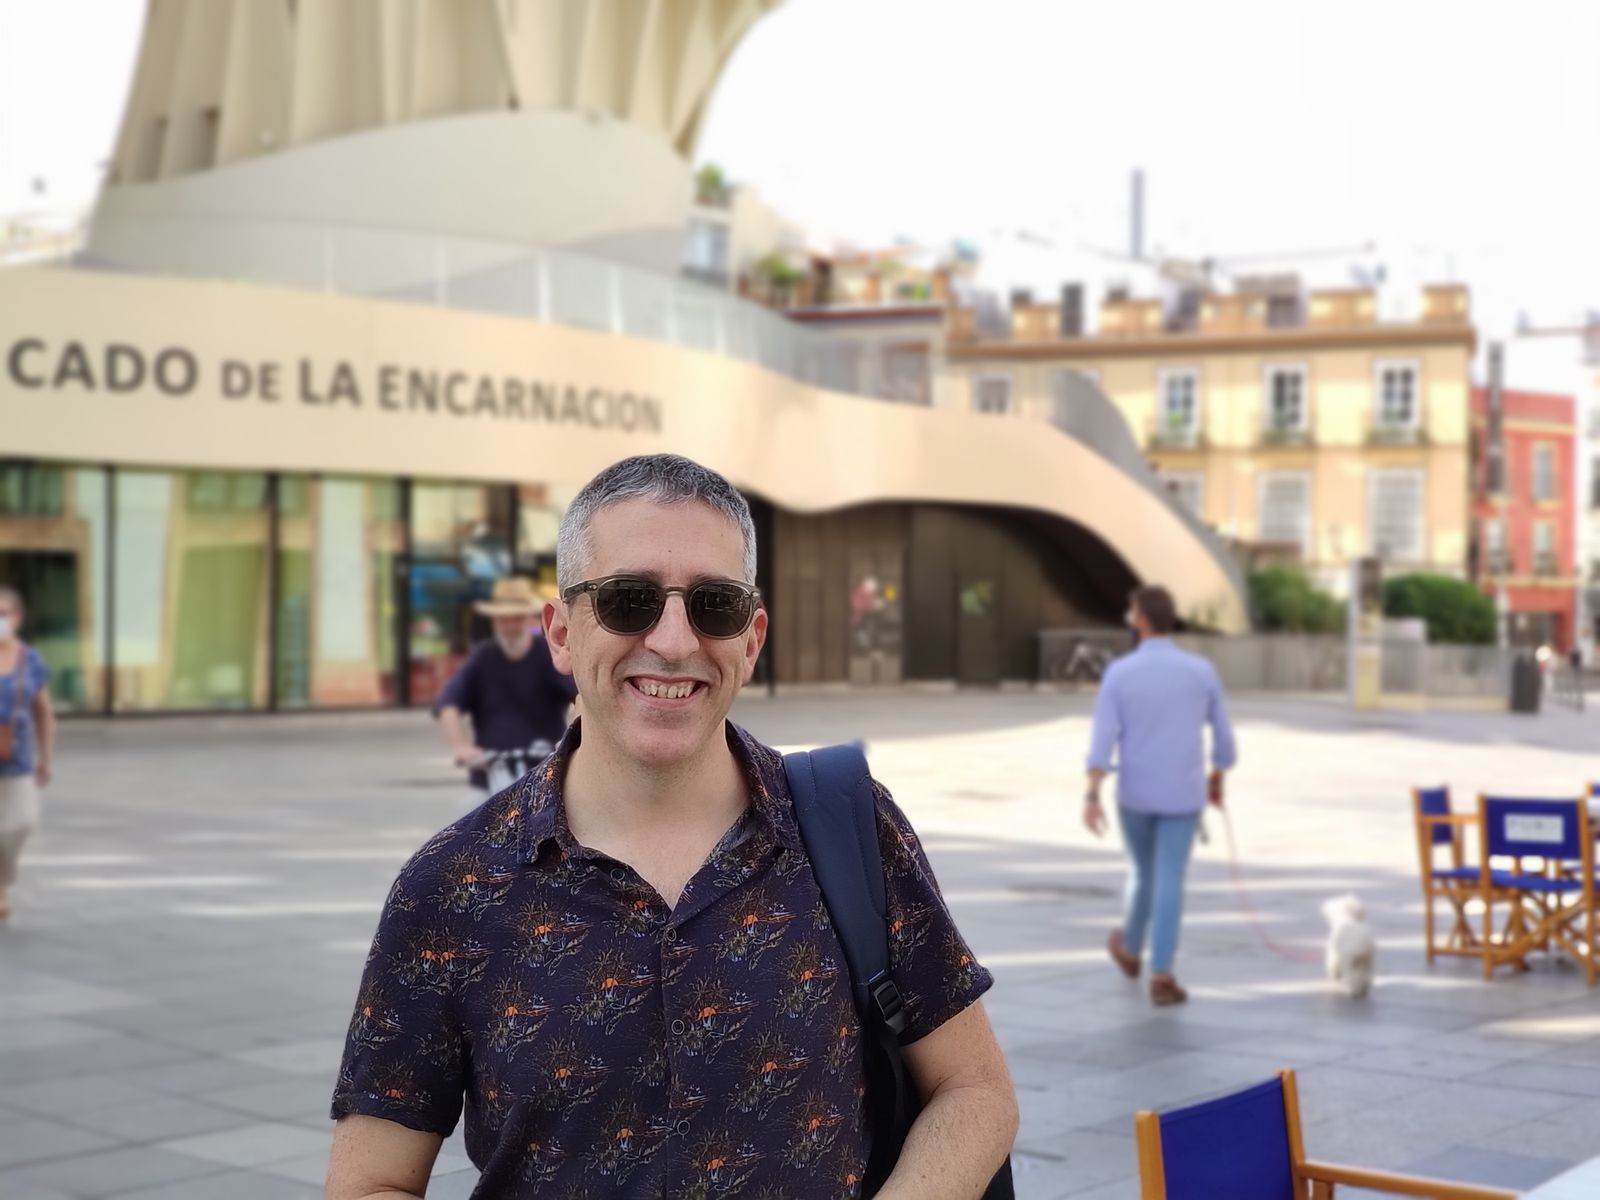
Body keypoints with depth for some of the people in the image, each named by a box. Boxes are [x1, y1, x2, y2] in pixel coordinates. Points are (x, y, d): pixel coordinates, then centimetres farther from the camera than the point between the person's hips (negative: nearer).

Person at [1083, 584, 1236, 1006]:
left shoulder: (1119, 673, -10)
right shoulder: (1201, 671, -5)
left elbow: (1103, 739, -17)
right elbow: (1222, 735, 5)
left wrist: (1091, 798, -22)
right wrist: (1217, 779, 23)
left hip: (1134, 795, 1)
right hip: (1181, 796, -1)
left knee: (1143, 872, 22)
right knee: (1169, 884, 0)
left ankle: (1130, 948, 41)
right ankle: (1161, 976, -7)